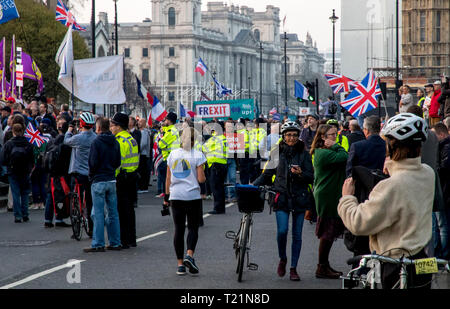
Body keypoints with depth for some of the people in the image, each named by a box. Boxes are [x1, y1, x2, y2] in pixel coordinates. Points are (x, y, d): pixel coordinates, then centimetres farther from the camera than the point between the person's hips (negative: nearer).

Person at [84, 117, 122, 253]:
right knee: (113, 212, 10)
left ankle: (98, 244, -4)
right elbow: (118, 162, 11)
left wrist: (91, 175, 2)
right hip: (112, 180, 6)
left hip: (99, 181, -6)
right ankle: (115, 242, 13)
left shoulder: (97, 142, -11)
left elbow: (93, 163, -13)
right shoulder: (115, 142, 9)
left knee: (98, 214, -4)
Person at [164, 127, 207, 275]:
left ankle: (180, 263, 4)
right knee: (193, 228, 7)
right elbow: (201, 179, -10)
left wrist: (167, 195, 17)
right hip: (193, 196, -3)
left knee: (179, 229, 6)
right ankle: (189, 255, -15)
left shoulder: (173, 154, 5)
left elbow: (168, 179, 9)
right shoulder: (197, 155, -6)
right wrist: (204, 177, 12)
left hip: (176, 196, 3)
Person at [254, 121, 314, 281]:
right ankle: (282, 259, 11)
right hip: (282, 197, 0)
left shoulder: (304, 154, 4)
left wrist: (301, 174, -20)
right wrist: (254, 185, 1)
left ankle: (293, 268, 11)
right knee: (282, 230, -14)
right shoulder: (277, 153, 6)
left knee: (297, 235, 3)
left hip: (299, 197, 0)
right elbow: (267, 174, 13)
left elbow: (311, 177, 0)